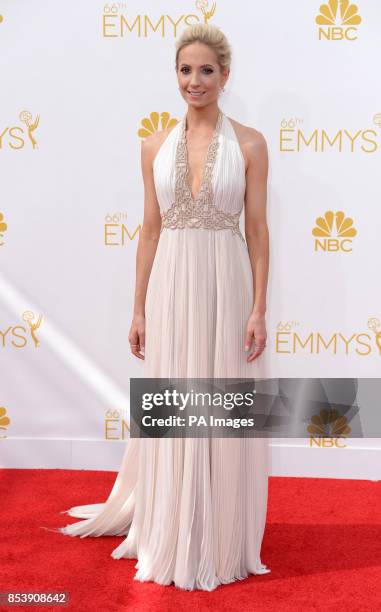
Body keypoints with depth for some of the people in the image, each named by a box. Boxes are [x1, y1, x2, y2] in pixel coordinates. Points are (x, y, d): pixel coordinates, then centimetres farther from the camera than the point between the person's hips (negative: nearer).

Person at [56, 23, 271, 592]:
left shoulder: (249, 143, -1)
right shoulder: (155, 145, 6)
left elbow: (258, 229, -2)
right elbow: (150, 230, 8)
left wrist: (259, 309, -7)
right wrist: (139, 308, 6)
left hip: (226, 285, -2)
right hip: (170, 285, 2)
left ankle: (221, 540, 22)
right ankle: (173, 538, 26)